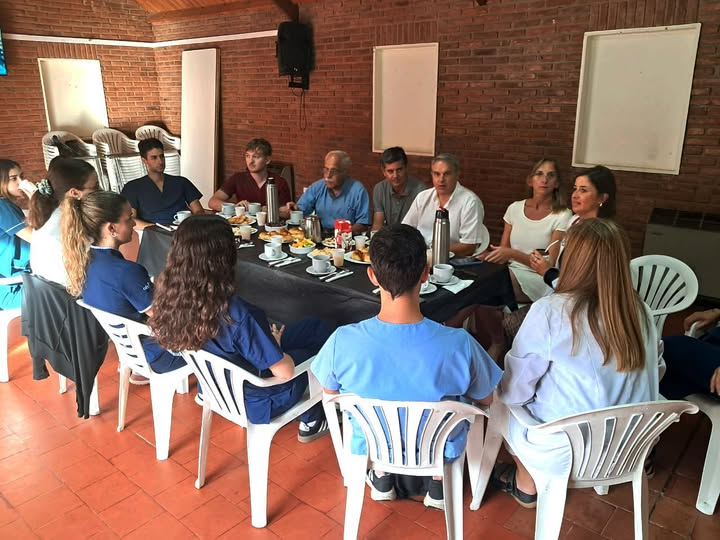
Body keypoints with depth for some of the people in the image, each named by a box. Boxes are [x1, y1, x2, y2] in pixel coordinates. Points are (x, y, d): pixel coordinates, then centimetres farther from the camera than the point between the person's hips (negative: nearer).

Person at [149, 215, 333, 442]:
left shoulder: (171, 295, -17)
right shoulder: (234, 313, -38)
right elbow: (285, 371, -28)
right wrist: (276, 344, -6)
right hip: (254, 401, -6)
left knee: (312, 327, 21)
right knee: (319, 331, 14)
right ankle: (312, 421, 31)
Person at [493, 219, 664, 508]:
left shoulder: (549, 311, -24)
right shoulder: (641, 311, -7)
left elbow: (513, 390, -16)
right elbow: (656, 372, 9)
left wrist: (502, 388, 6)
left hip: (563, 454, -5)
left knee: (500, 401, 20)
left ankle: (526, 484, 33)